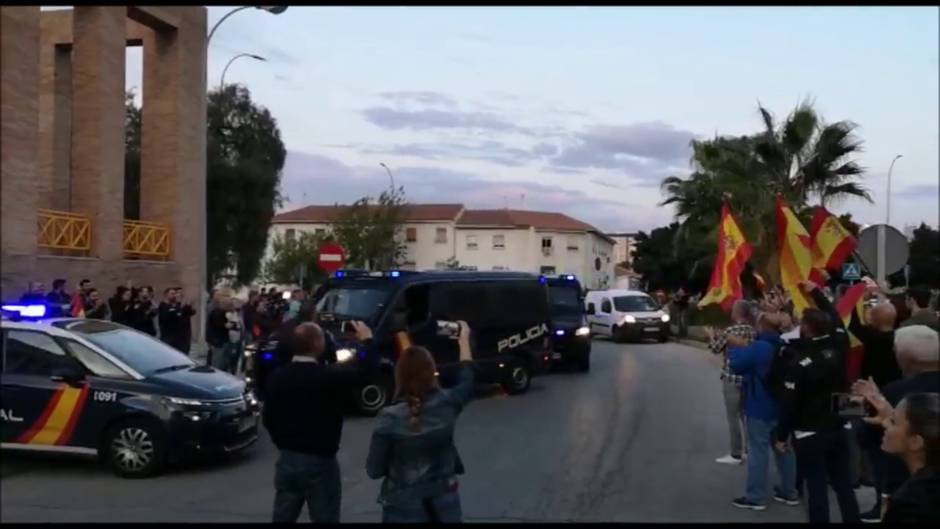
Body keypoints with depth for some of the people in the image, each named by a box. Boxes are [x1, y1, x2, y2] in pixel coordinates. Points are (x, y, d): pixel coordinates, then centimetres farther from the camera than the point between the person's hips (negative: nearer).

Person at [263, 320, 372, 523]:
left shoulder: (278, 376, -2)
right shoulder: (328, 377, -19)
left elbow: (268, 418, 6)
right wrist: (366, 340, 6)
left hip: (286, 459, 6)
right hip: (319, 461, -5)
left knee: (282, 518, 14)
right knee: (325, 519, 6)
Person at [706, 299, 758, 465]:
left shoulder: (730, 331, -16)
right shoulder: (754, 331, 3)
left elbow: (716, 349, -4)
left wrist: (711, 335, 16)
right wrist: (718, 336, 22)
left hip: (732, 378, -7)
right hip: (749, 378, 7)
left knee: (734, 417, 0)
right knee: (746, 415, 17)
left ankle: (736, 455, 3)